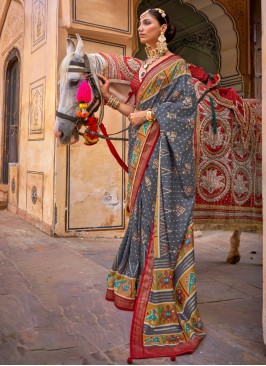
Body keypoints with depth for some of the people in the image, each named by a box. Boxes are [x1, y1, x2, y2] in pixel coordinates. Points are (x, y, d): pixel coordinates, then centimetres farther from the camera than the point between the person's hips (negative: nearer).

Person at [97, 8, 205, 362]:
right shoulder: (142, 68, 20)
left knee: (162, 212, -9)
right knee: (144, 212, 11)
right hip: (142, 148, 8)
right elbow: (136, 109, 17)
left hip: (164, 148, -8)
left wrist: (149, 114, -12)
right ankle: (141, 282, 24)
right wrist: (109, 97, 7)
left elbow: (186, 105, -10)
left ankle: (165, 298, -2)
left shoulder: (176, 65, -1)